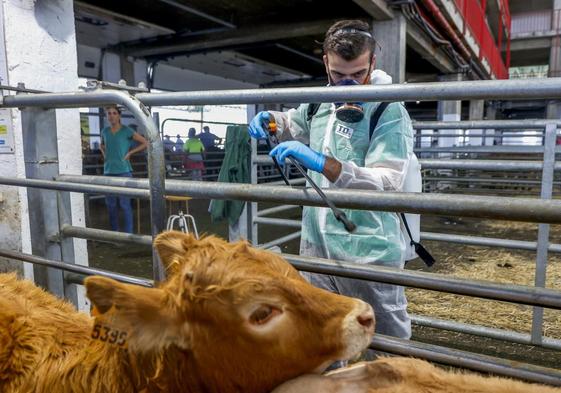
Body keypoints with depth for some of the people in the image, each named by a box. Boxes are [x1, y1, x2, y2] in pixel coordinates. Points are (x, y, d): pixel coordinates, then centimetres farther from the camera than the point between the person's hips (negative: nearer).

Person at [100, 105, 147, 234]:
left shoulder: (126, 131, -4)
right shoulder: (104, 131, 10)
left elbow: (145, 143, -3)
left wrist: (130, 152, -6)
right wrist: (104, 154, 11)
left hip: (123, 171, -5)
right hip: (108, 171, 5)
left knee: (124, 203, -4)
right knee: (111, 204, 11)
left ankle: (128, 232, 4)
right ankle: (114, 231, 23)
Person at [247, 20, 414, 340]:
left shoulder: (390, 114, -13)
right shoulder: (319, 103, 6)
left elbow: (387, 186, -26)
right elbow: (292, 124, 27)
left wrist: (323, 163, -37)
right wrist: (269, 119, 5)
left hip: (367, 251, -6)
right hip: (316, 242, 6)